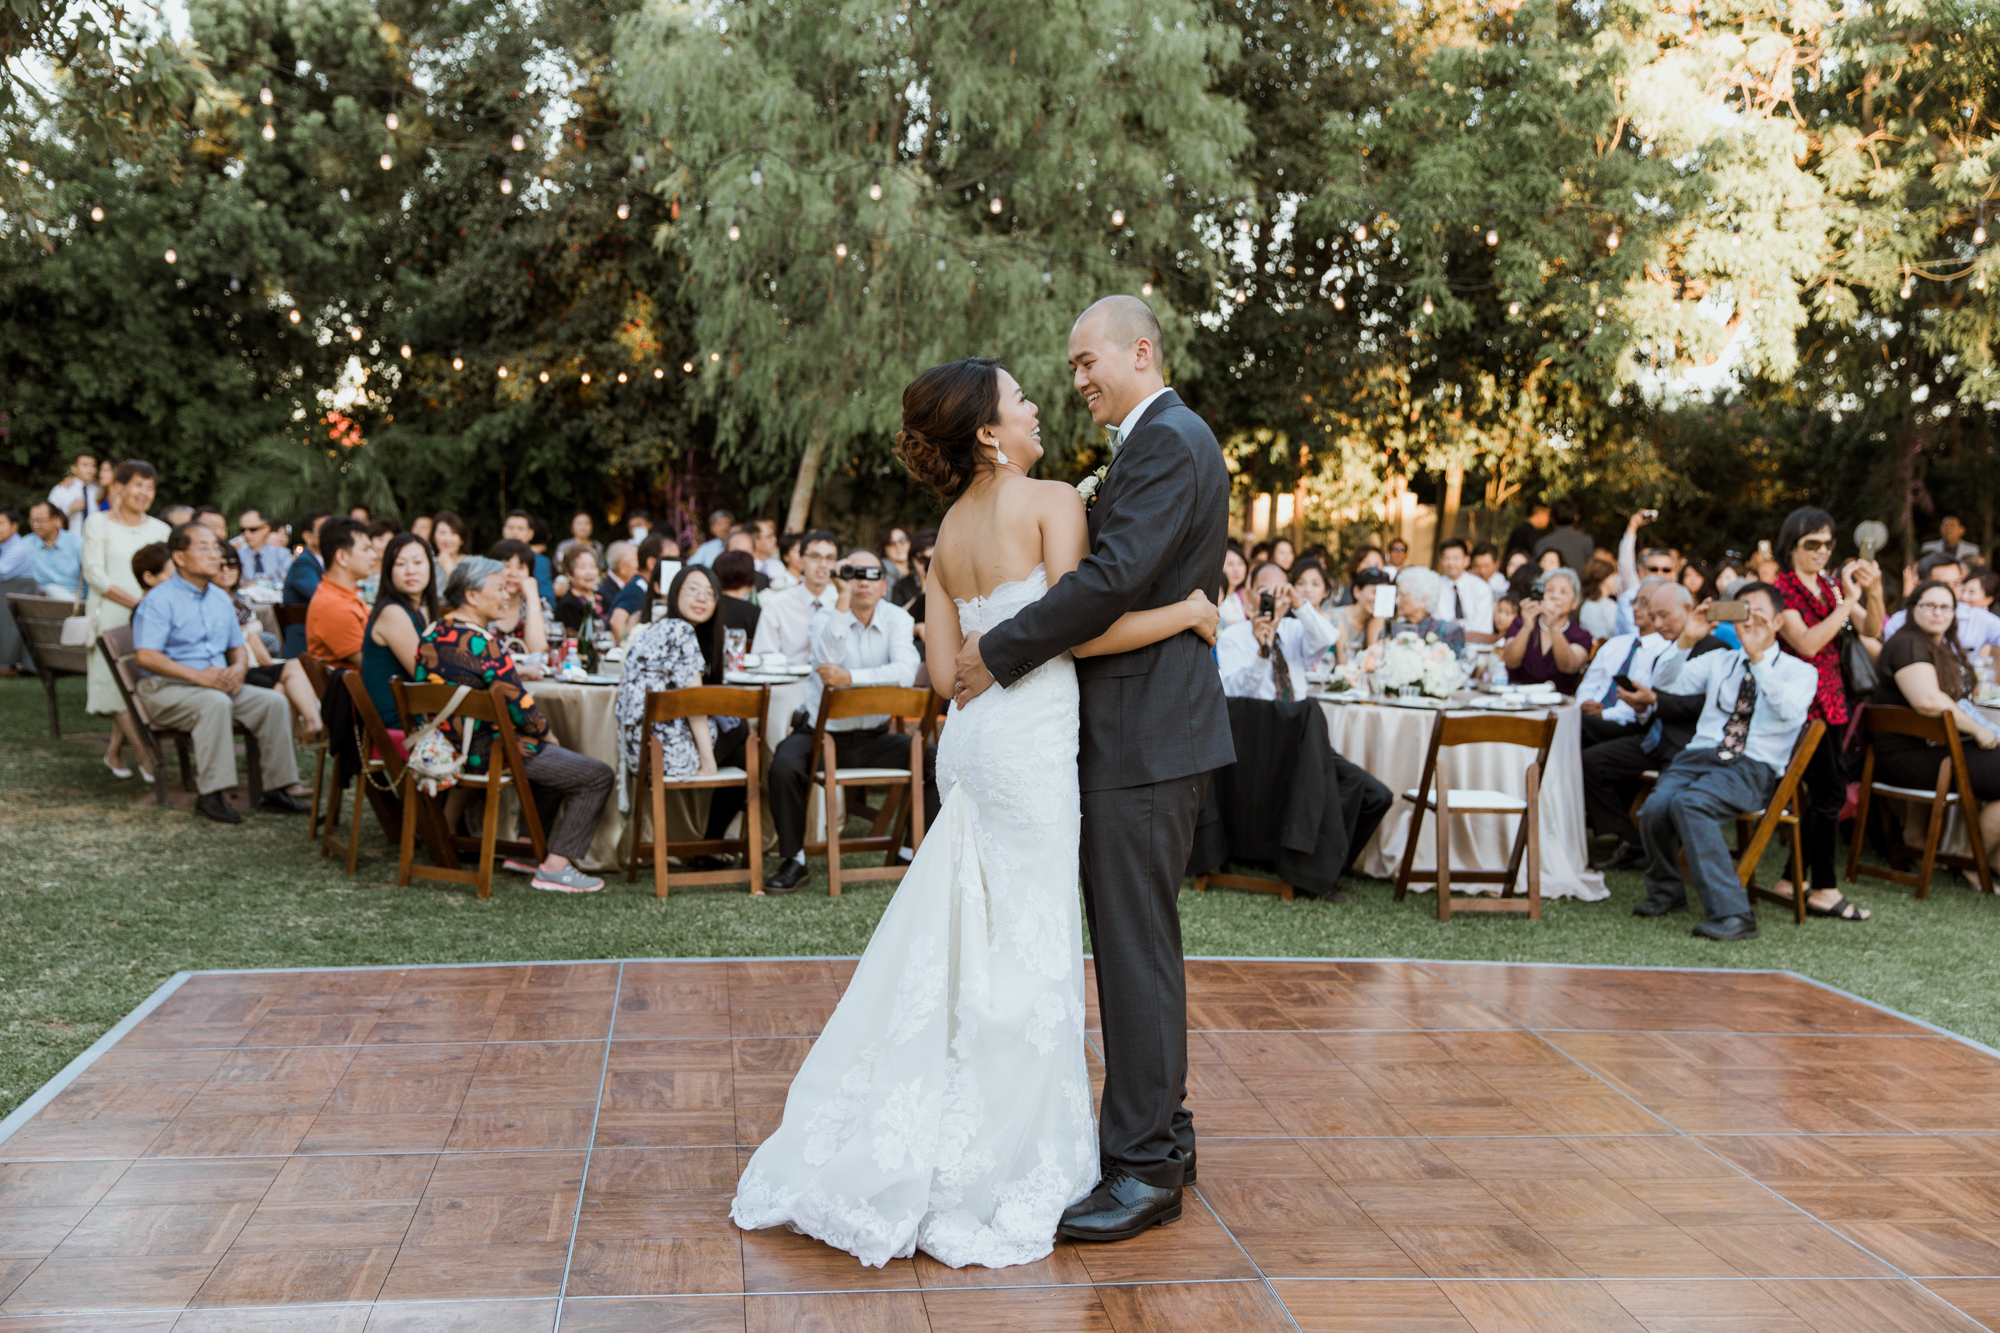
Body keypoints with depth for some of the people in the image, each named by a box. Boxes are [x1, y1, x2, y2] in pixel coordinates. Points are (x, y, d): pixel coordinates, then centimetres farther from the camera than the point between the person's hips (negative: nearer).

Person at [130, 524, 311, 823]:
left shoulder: (220, 598, 16)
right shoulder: (160, 600, -8)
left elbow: (238, 646, 23)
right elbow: (145, 656, -18)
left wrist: (238, 668, -3)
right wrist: (199, 676, -26)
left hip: (218, 683, 7)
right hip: (166, 688, -7)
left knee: (273, 701, -14)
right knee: (216, 703, -37)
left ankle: (277, 787, -11)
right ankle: (210, 794, -33)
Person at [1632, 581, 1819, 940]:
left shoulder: (1799, 671, 10)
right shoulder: (1718, 661, 23)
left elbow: (1789, 710, -12)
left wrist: (1759, 658, -19)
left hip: (1754, 767, -4)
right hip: (1699, 755, 4)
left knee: (1689, 804, -35)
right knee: (1655, 808, -28)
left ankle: (1731, 914, -34)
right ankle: (1666, 892, 0)